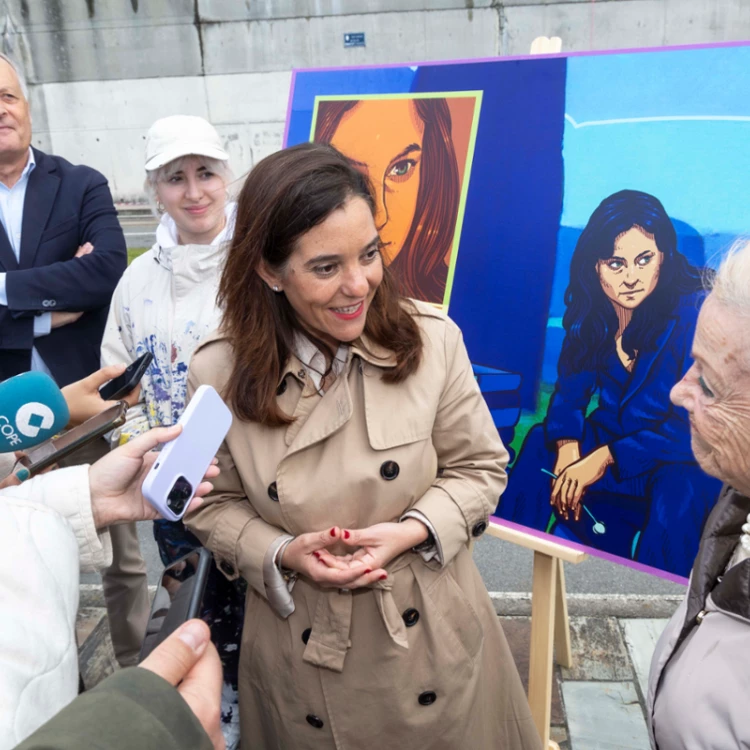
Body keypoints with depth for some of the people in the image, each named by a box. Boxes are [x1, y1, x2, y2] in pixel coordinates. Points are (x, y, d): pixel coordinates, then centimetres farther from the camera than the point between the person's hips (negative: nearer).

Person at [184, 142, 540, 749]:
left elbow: (480, 469, -4)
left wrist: (409, 531, -19)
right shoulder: (219, 374, -14)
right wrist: (284, 553, -17)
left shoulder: (432, 340, -15)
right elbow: (215, 505, 0)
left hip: (431, 629, 1)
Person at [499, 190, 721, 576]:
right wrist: (568, 450, -23)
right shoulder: (593, 311, -6)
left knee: (681, 490, -35)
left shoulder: (695, 315, -20)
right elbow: (570, 389, -3)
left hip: (680, 462, -4)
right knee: (538, 447, -18)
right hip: (610, 438, 5)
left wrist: (604, 458, -27)